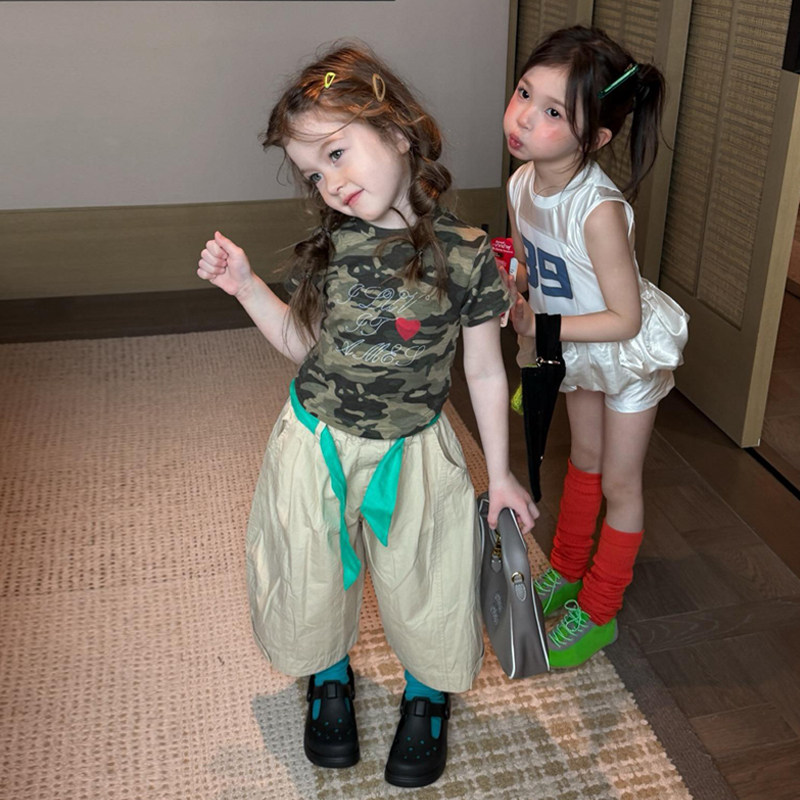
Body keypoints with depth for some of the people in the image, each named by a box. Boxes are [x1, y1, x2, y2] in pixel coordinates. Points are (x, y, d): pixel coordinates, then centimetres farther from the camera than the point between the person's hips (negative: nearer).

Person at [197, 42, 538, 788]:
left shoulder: (465, 254, -16)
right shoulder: (328, 247, -8)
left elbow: (485, 374, -7)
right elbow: (303, 343, 5)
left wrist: (501, 474, 0)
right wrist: (244, 286, -7)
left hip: (412, 453, -2)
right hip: (315, 443, 3)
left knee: (418, 584, 13)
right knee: (313, 576, 19)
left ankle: (426, 695, 45)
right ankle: (330, 679, 51)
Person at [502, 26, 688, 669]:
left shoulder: (598, 210, -37)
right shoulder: (522, 186, -14)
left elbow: (624, 319, -30)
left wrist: (539, 325, -30)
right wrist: (528, 356, -1)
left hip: (631, 352, -6)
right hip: (579, 351, 7)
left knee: (619, 484, 10)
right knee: (584, 460, 25)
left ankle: (598, 612, 29)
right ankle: (566, 571, 46)